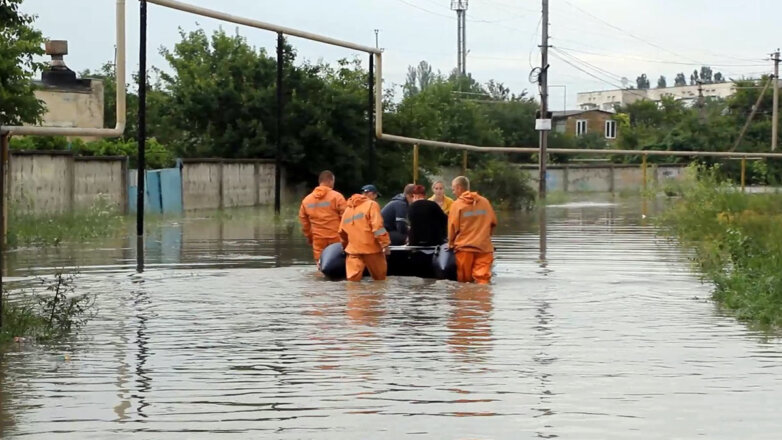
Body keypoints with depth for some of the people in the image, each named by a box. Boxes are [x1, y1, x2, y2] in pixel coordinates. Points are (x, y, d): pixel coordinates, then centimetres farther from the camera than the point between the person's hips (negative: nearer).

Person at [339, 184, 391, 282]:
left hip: (353, 249, 5)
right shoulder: (371, 205, -2)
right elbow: (377, 226, -13)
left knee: (353, 280, -2)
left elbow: (342, 231, 20)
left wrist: (345, 246, 32)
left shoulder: (348, 209, 18)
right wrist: (385, 244, -13)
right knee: (379, 279, 11)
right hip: (371, 248, -5)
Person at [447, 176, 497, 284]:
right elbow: (493, 222, 12)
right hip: (484, 246, 2)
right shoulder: (485, 202, 6)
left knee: (464, 280, 9)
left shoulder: (457, 204, -5)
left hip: (464, 247, -2)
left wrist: (451, 242, 13)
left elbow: (453, 226, -3)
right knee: (483, 278, -3)